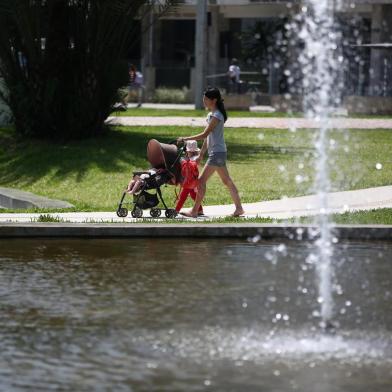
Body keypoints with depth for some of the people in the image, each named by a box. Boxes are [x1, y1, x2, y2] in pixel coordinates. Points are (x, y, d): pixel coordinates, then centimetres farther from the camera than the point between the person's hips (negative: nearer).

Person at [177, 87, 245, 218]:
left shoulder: (216, 116, -16)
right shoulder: (211, 115, 14)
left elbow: (204, 134, -20)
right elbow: (207, 137, 19)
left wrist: (185, 139, -19)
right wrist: (201, 154, 19)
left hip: (217, 153, -10)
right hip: (219, 153, 10)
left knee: (202, 180, -10)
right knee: (227, 181, 12)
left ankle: (194, 211, -9)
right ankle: (239, 208, 16)